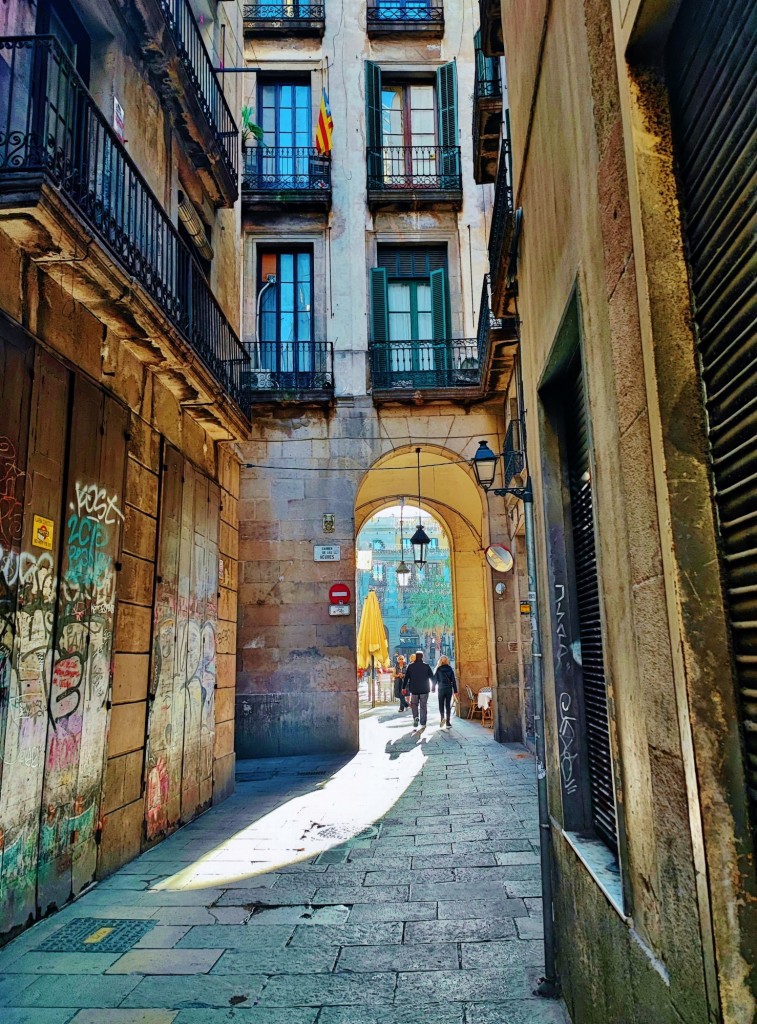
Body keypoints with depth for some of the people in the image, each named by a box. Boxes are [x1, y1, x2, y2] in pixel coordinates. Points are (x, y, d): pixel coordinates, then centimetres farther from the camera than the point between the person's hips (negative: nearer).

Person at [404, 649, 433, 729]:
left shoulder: (410, 666, -2)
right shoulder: (426, 666, -3)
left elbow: (406, 677, -1)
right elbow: (432, 677, 1)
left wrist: (404, 687, 5)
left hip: (414, 689, 0)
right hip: (424, 689, 0)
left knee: (414, 704, 17)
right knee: (423, 706, 6)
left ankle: (415, 717, -6)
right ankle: (423, 723, 3)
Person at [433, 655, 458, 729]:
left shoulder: (438, 669, -4)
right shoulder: (450, 669, -1)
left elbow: (435, 679, 0)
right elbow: (453, 680, 0)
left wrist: (433, 688, 12)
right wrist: (455, 690, 4)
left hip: (441, 689, -1)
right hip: (449, 689, 1)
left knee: (441, 704, 9)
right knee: (448, 705, 7)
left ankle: (442, 717, -15)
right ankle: (448, 722, 4)